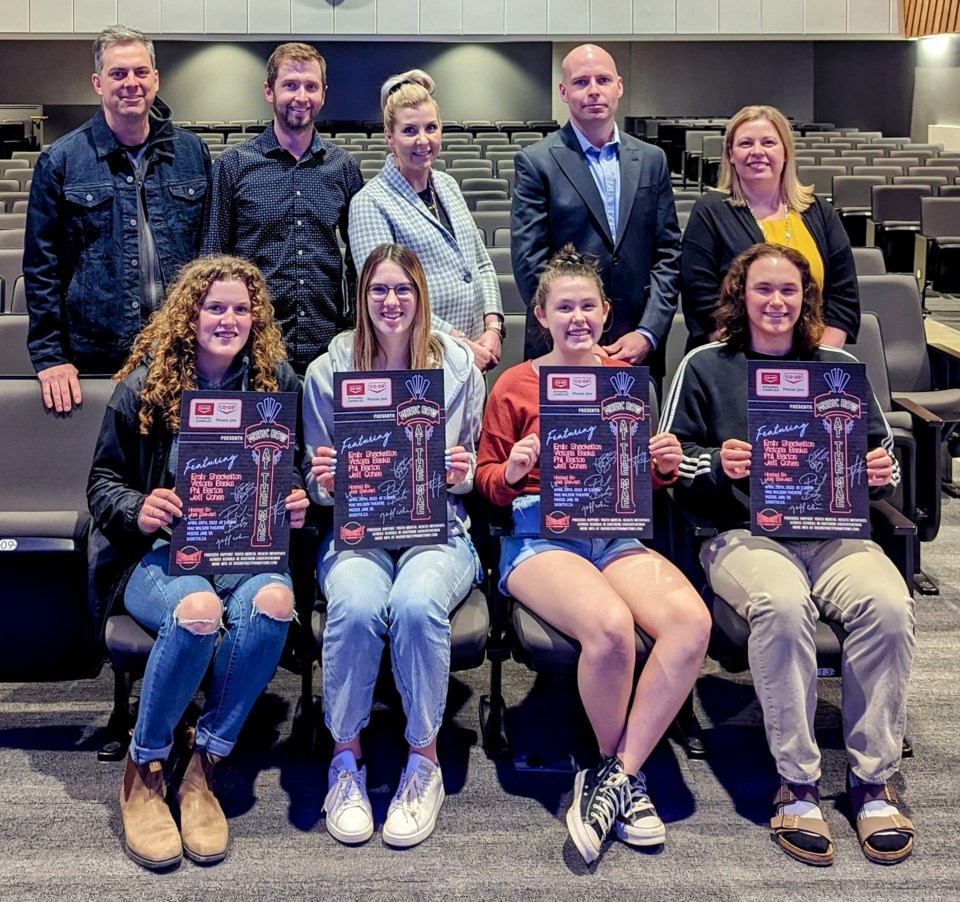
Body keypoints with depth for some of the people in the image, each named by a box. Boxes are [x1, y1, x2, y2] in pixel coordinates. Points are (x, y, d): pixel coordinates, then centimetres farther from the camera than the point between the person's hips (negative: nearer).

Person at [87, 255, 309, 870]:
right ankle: (143, 774, -13)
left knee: (274, 600, -35)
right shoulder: (144, 385, 3)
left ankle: (203, 771, -17)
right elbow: (103, 481, 7)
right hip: (162, 550, -2)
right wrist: (138, 512, -14)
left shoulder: (279, 382, 9)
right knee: (197, 609, -37)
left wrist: (298, 506, -6)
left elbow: (297, 475, 17)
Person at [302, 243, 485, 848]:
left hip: (438, 528, 0)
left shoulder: (459, 365, 8)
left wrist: (464, 474, -10)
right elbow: (319, 486, 12)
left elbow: (477, 474, 14)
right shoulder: (329, 371, 8)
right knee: (356, 606, -34)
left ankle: (425, 760, -14)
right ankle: (346, 759, -12)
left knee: (416, 602, -35)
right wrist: (324, 481, -11)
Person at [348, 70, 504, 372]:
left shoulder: (447, 185, 11)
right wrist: (460, 343, -17)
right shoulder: (370, 203, -9)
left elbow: (482, 263, 14)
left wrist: (492, 327, -2)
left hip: (476, 349, 6)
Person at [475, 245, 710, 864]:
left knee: (691, 621, -28)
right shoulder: (515, 385, 9)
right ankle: (624, 773, -6)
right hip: (538, 533, -3)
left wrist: (665, 463, 1)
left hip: (616, 530, 4)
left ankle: (615, 776, -14)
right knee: (611, 625, -35)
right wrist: (512, 472, -12)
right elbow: (487, 479, 11)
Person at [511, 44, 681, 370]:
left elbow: (668, 254, 8)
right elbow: (530, 262, -6)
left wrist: (647, 334, -4)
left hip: (639, 349, 3)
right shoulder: (536, 162, -1)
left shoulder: (652, 160, 10)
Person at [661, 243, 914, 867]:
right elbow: (672, 462, 10)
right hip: (745, 532, -2)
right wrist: (717, 464, -11)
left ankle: (873, 779, -16)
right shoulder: (706, 366, 15)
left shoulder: (838, 366, 22)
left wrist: (881, 473, -2)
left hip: (835, 530, 3)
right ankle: (797, 783, -23)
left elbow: (884, 451, 21)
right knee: (783, 605, -36)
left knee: (888, 605, -30)